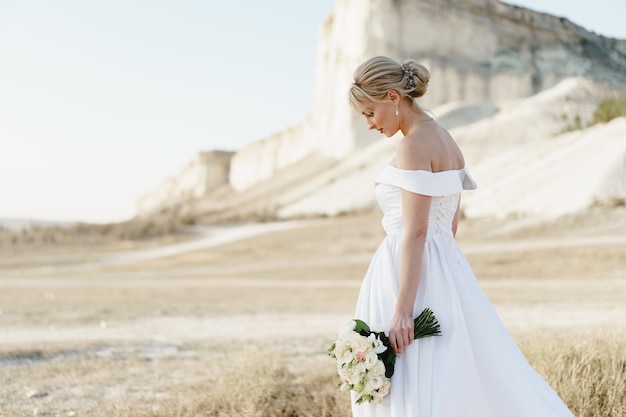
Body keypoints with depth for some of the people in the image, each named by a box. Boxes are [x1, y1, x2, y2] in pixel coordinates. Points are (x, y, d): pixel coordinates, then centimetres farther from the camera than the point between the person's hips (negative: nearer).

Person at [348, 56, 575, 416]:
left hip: (414, 274, -10)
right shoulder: (447, 141, 13)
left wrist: (401, 312, -21)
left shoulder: (415, 145, -15)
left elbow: (415, 231, -20)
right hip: (446, 266, 10)